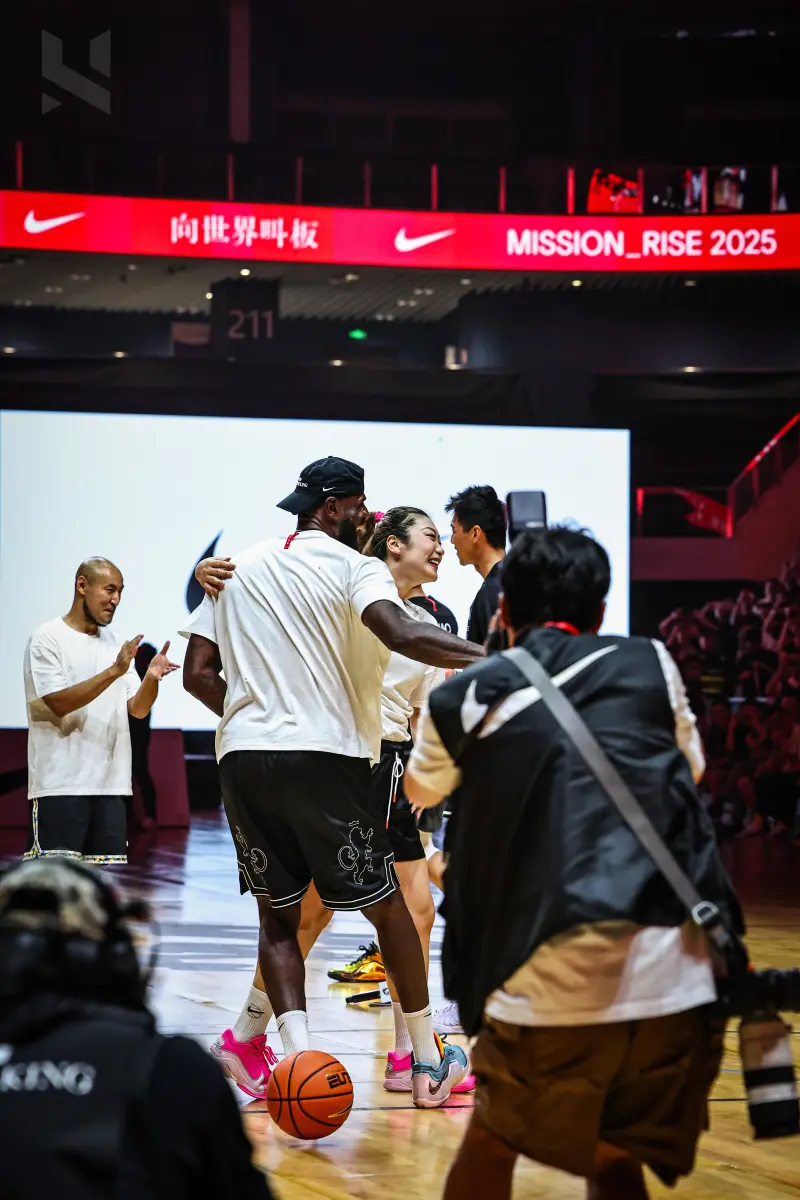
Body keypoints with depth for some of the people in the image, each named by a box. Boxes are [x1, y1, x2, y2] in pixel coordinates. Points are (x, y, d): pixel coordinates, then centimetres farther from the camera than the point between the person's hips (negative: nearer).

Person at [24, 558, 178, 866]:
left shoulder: (115, 644, 15)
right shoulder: (48, 638, -4)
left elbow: (137, 709, 10)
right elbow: (59, 703, -16)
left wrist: (151, 679, -12)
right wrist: (114, 672, -24)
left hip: (110, 783, 6)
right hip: (61, 783, -6)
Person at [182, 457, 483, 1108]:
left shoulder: (239, 570, 17)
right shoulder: (355, 567, 0)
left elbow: (198, 674, 14)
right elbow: (400, 634, -21)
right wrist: (492, 659, -22)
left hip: (244, 760, 4)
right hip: (325, 756, -4)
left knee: (279, 918, 12)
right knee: (386, 905, 9)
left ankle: (298, 1058, -5)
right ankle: (428, 1062, 16)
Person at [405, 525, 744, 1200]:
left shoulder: (460, 701, 9)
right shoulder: (650, 664, 11)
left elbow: (421, 792, 32)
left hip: (547, 979, -1)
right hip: (677, 978, 1)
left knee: (493, 1143, 23)